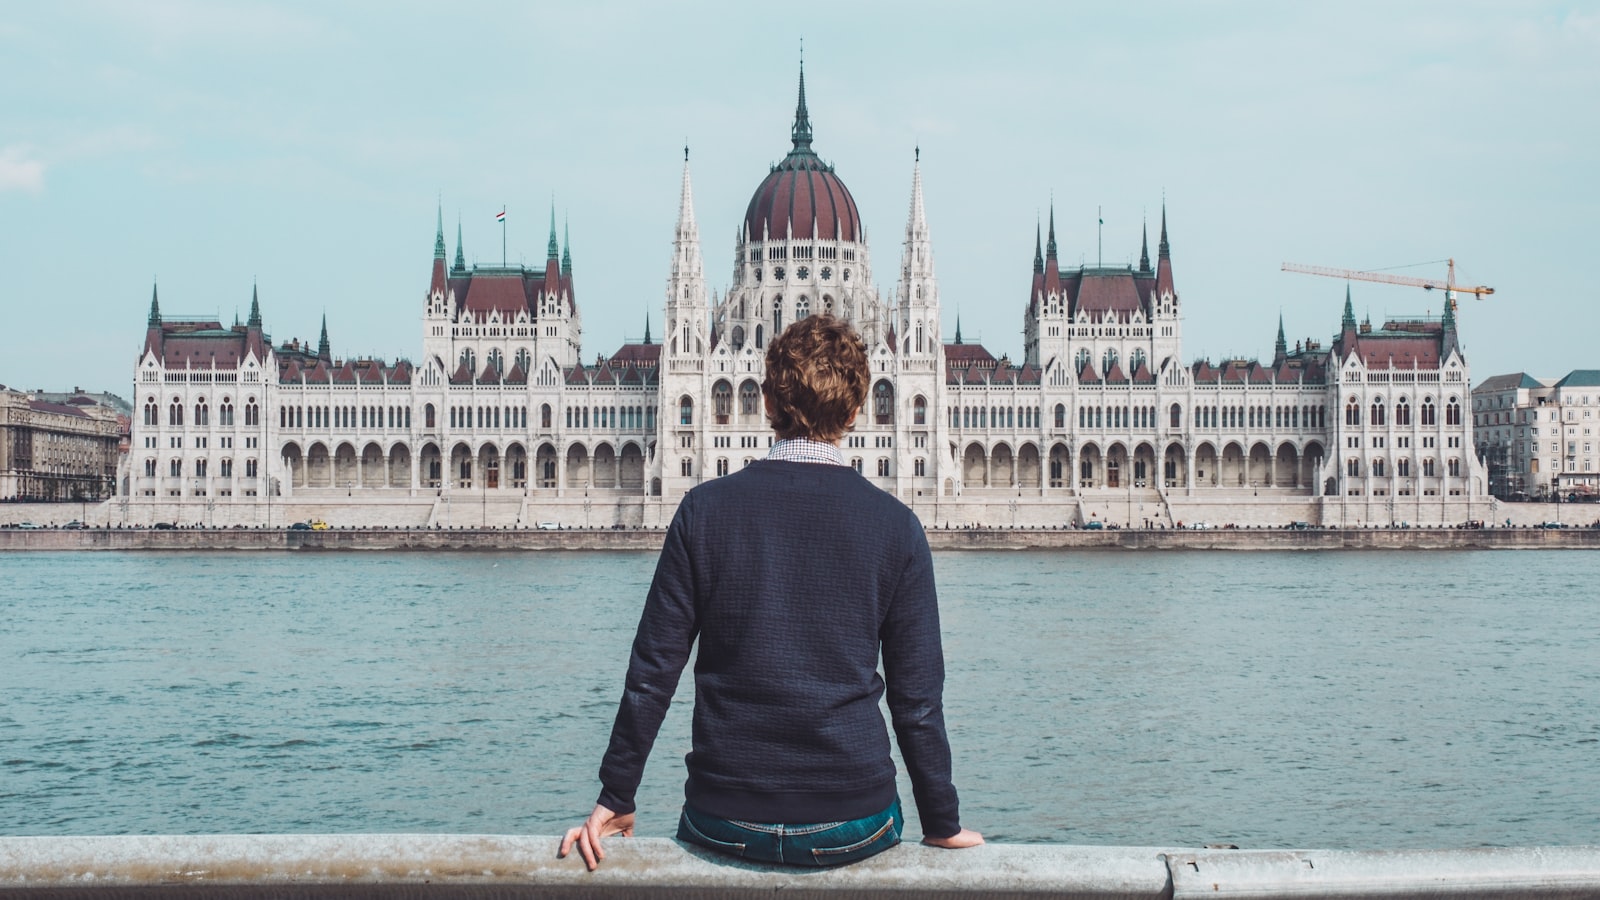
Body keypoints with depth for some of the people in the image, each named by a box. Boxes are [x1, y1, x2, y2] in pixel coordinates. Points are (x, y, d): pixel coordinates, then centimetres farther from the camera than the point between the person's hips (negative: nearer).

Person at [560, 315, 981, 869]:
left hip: (726, 823, 0)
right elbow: (918, 699, -2)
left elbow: (653, 673, -3)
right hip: (852, 830, 0)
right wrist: (944, 826, 9)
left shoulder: (706, 509, -5)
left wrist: (615, 799, 7)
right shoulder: (895, 525, -4)